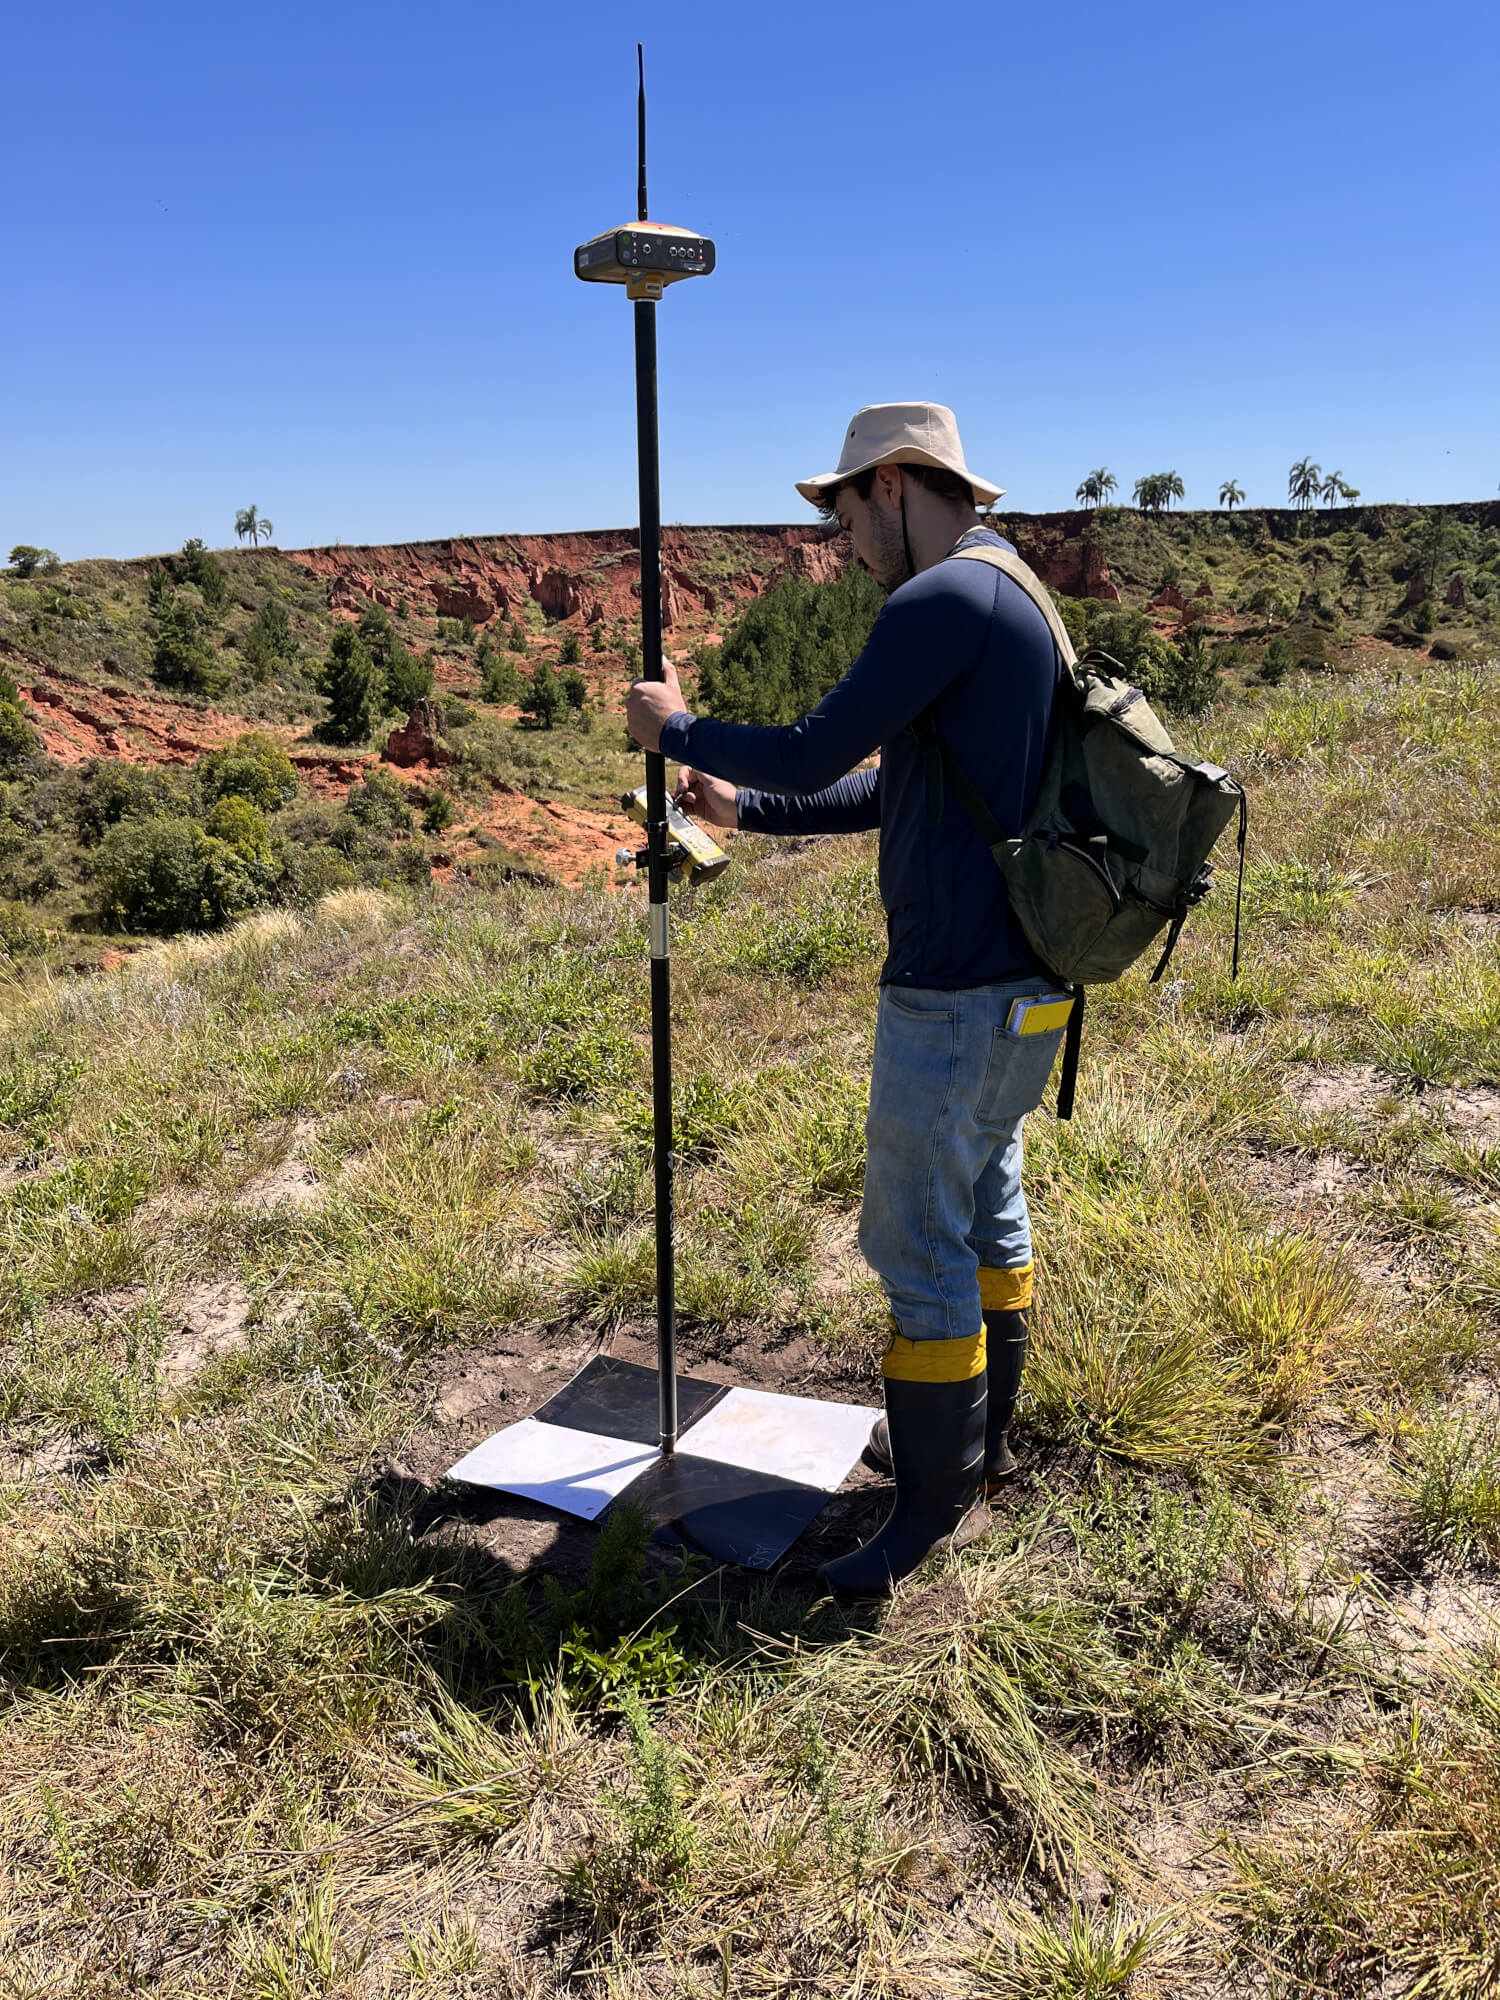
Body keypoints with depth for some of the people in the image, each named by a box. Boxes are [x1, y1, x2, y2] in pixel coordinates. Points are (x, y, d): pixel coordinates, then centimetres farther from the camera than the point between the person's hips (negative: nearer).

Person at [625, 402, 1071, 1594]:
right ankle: (979, 1435, 37)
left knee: (919, 1239, 0)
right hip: (1024, 974, 10)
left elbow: (814, 752, -18)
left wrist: (677, 727, -1)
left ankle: (940, 1498, 15)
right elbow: (893, 790, 19)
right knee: (986, 1207, 20)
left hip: (955, 989, -10)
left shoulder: (949, 599, -16)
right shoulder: (1014, 600, 17)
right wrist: (745, 808, 17)